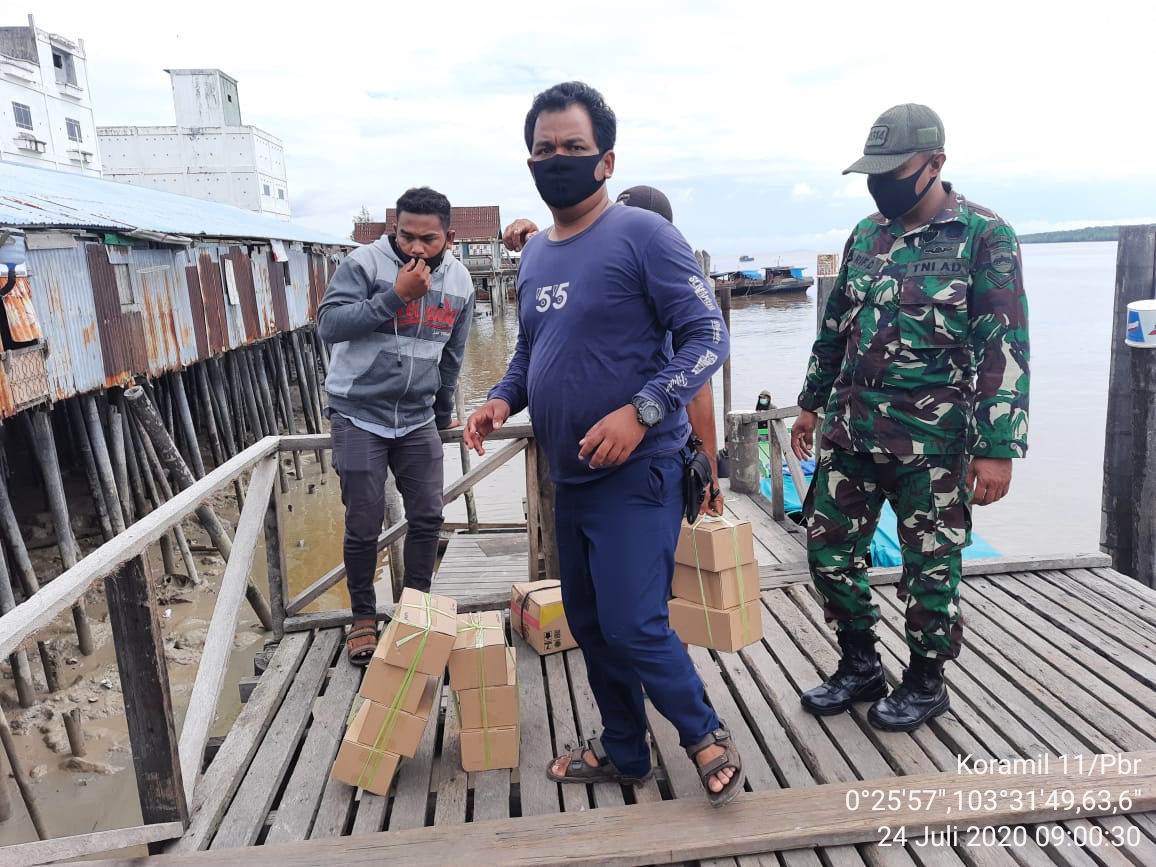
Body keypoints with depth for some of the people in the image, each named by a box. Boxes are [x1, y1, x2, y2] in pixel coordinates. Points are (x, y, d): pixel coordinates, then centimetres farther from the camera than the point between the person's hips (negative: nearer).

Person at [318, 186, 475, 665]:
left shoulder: (459, 281, 2)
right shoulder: (365, 263, -12)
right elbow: (329, 324, -22)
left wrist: (443, 412, 21)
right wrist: (396, 294, -27)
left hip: (417, 419, 4)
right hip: (359, 415, -4)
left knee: (428, 517, 6)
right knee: (364, 526, 0)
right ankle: (364, 617, 22)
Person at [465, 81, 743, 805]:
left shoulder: (642, 234, -11)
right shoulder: (536, 254, 12)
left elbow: (708, 336, -14)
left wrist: (643, 410, -26)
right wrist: (504, 399, 3)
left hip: (637, 473, -8)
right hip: (570, 475, 8)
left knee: (633, 626, -8)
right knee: (589, 623, 16)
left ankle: (707, 736, 20)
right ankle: (623, 751, 35)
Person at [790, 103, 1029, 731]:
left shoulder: (984, 236, -8)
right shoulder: (867, 234, 10)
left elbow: (1006, 347, -11)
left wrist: (997, 447, -16)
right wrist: (812, 403, 19)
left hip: (932, 440, -5)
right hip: (850, 428, 6)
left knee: (929, 566, 7)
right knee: (829, 550, 8)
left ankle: (925, 684, 29)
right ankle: (859, 667, 29)